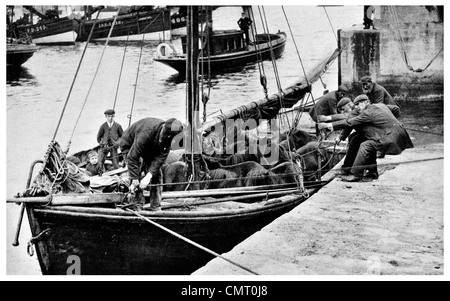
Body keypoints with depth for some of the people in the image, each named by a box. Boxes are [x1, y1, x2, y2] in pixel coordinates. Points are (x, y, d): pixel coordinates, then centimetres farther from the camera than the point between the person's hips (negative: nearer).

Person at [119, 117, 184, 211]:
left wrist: (148, 176, -37)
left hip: (150, 149, 5)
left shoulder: (167, 138, -24)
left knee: (157, 174, -6)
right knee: (137, 170, -23)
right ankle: (137, 206, -19)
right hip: (130, 145, -5)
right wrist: (135, 180, -39)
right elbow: (132, 157, -40)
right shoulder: (146, 133, -43)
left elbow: (160, 157, -27)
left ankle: (156, 208, -2)